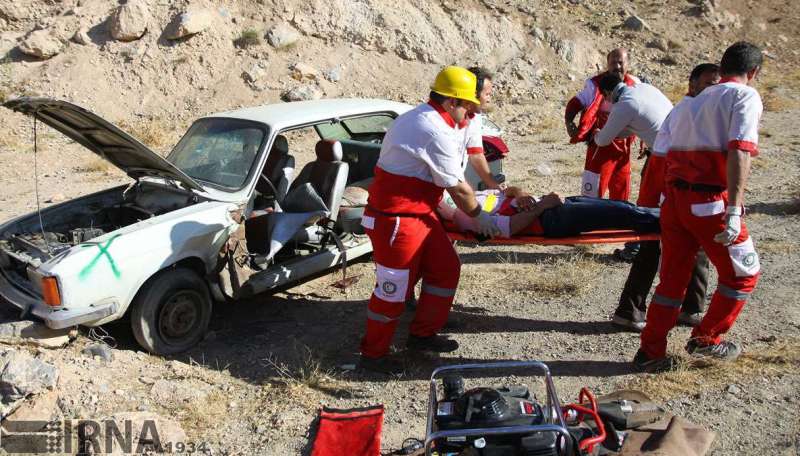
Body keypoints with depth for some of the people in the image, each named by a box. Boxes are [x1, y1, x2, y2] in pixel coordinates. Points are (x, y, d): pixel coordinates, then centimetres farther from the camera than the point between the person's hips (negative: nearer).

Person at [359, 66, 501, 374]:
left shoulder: (421, 118, 11)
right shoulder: (437, 132, -22)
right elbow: (457, 187, -13)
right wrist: (478, 216, 1)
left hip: (419, 213, 11)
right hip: (396, 220, -11)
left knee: (446, 268, 16)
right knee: (394, 287, 0)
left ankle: (422, 334, 30)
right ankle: (373, 354, 17)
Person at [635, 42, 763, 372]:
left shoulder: (694, 101, 22)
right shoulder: (746, 97, 0)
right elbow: (739, 152, -15)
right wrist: (734, 210, -21)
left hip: (673, 196, 7)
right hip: (710, 200, -7)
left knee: (672, 277, 15)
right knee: (743, 273, 14)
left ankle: (650, 352, 19)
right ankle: (706, 339, 22)